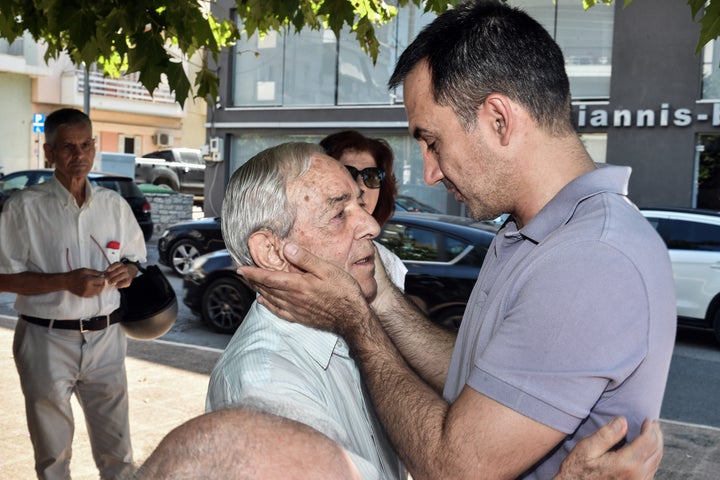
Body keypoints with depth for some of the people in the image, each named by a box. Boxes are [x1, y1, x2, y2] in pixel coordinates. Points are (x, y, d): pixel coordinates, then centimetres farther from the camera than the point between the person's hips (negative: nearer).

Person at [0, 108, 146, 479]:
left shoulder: (114, 205, 5)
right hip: (47, 340, -3)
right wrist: (66, 281, -20)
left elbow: (136, 259, 16)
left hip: (105, 337, 3)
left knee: (116, 449, 10)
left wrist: (127, 271, -8)